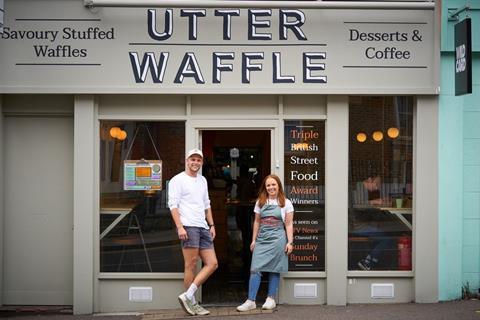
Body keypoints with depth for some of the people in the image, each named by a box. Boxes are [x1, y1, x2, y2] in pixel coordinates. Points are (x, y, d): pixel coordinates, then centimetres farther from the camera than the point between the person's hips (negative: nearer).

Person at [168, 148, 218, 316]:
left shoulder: (203, 180, 21)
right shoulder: (178, 180, -2)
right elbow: (173, 205, -9)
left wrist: (211, 225, 17)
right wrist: (180, 227, -19)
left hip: (203, 227, 8)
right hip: (188, 227, -8)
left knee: (212, 264, 1)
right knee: (191, 265, -6)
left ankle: (187, 296, 1)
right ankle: (192, 302, 3)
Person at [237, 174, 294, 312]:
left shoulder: (286, 203, 3)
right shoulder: (260, 202, 10)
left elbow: (289, 224, 2)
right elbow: (257, 222, 14)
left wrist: (290, 242, -4)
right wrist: (253, 240, 9)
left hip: (277, 239, -2)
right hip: (262, 239, 3)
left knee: (274, 270, 3)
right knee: (255, 269, -6)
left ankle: (271, 299, 14)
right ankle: (251, 301, -5)